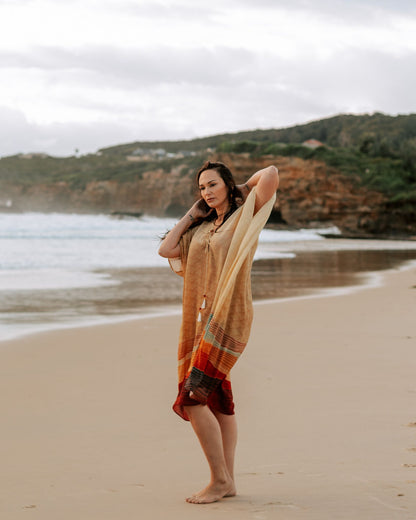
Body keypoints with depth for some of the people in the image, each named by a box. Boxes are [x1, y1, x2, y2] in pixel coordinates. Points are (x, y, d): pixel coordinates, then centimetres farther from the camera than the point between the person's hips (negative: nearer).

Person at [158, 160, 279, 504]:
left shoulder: (245, 216, -2)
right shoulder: (202, 229, 19)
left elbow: (272, 174, -14)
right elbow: (166, 249, 12)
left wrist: (245, 187, 5)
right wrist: (191, 215, 14)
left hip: (228, 319, -8)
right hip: (204, 319, 8)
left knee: (192, 398, -15)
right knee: (217, 399, 9)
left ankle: (220, 480, -7)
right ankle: (227, 481, 15)